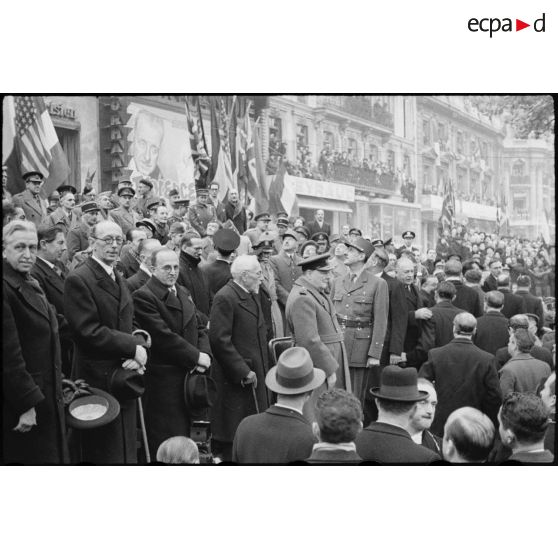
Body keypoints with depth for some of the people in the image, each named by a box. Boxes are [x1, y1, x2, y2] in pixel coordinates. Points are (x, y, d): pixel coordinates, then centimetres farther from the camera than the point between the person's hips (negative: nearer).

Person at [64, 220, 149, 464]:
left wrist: (139, 347, -8)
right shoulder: (78, 279, -12)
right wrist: (133, 347, -16)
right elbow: (89, 332, -19)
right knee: (106, 453, 1)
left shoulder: (118, 278, 15)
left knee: (126, 450, 15)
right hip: (99, 379, -8)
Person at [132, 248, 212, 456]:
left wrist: (205, 355, -4)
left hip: (189, 376, 8)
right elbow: (164, 337, -20)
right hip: (164, 381, -8)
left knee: (185, 433, 16)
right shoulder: (143, 296, -14)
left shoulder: (183, 293, 14)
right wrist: (196, 357, -15)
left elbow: (199, 327, 15)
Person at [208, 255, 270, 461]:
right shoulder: (224, 298, -16)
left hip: (254, 375, 9)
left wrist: (261, 370, 15)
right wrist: (243, 371, -20)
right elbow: (219, 340, -21)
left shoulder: (251, 296, 15)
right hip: (235, 380, -9)